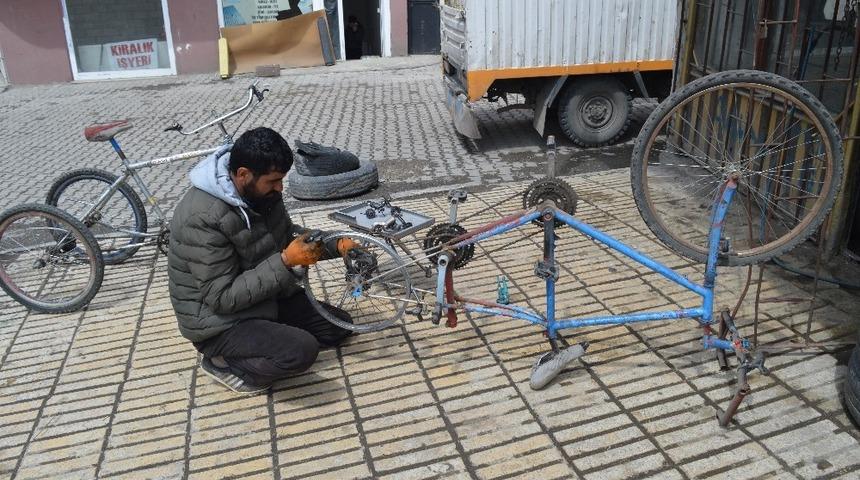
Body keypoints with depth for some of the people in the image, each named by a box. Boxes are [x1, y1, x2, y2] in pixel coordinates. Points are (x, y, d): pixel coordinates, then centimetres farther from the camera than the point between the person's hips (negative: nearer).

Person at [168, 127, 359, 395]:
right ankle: (222, 362, -3)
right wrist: (285, 262, -30)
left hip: (264, 298, 8)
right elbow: (222, 298, -28)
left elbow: (288, 235, 11)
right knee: (301, 350, -27)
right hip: (219, 322, -8)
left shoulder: (260, 191, -6)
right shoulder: (202, 218, -30)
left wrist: (336, 245, -5)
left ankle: (255, 343, 10)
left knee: (339, 326, 5)